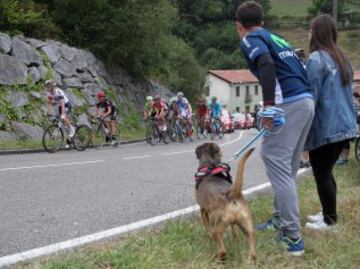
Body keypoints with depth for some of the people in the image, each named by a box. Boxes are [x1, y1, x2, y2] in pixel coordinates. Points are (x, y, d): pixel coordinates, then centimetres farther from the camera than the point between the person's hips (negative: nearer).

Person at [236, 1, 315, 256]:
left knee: (277, 164, -8)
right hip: (307, 101, 9)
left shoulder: (250, 39, 3)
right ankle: (281, 220, 26)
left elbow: (266, 65, -18)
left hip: (288, 103, -9)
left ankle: (293, 237, -11)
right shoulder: (277, 38, 27)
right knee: (288, 166, 17)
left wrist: (268, 105, -20)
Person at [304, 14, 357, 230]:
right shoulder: (342, 57, 12)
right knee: (326, 172, 20)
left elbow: (311, 96, -15)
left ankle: (329, 221, 12)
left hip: (325, 128, -8)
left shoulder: (316, 59, -13)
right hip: (344, 125, 8)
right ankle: (329, 214, 28)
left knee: (321, 175, 4)